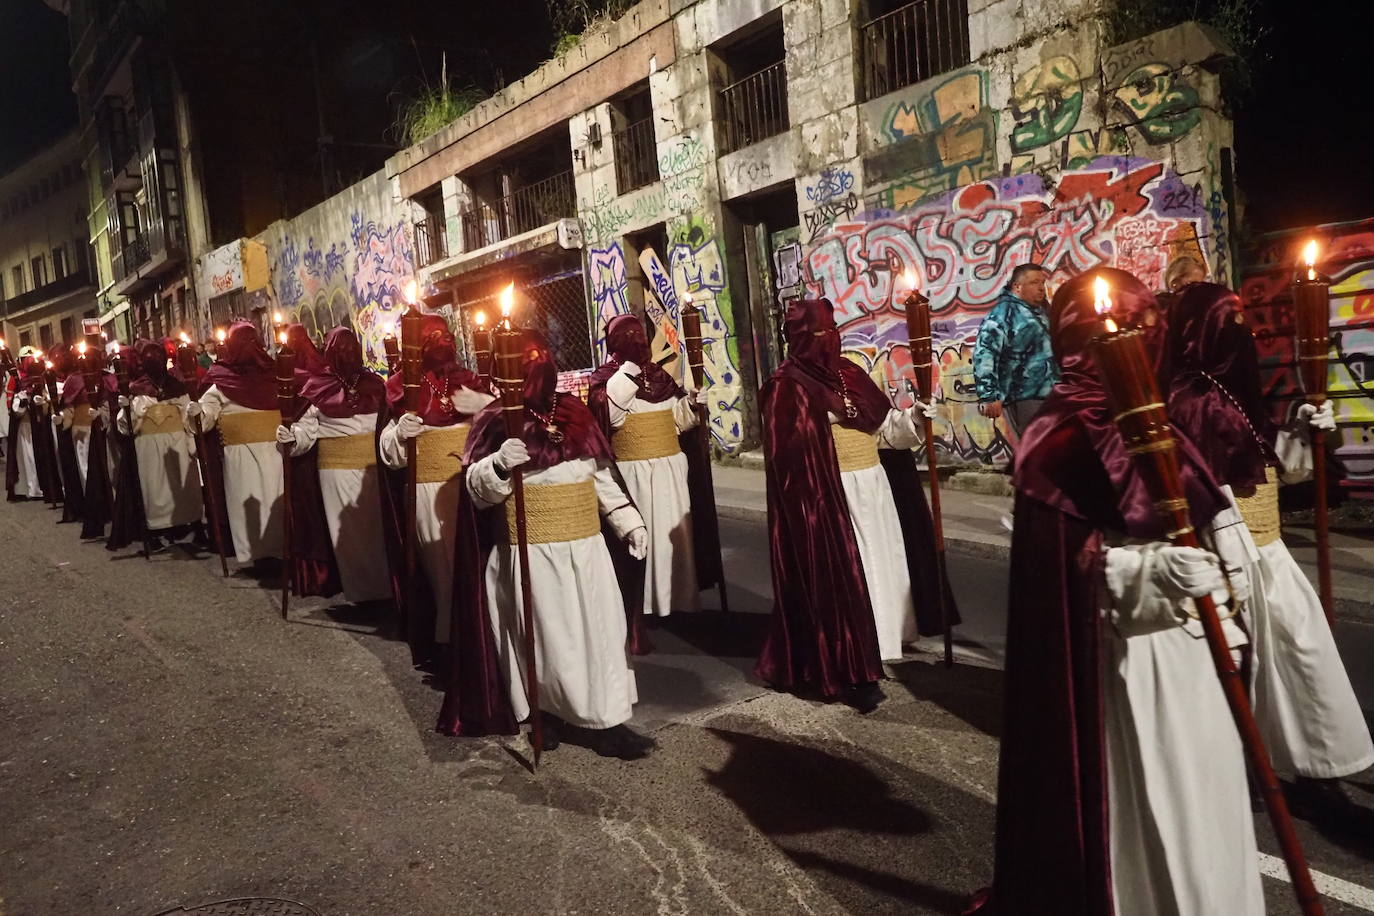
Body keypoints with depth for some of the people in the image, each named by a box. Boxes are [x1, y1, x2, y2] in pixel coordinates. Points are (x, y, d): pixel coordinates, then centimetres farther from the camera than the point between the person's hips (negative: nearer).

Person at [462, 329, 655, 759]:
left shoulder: (574, 411, 10)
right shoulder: (496, 420, -4)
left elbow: (601, 475, 17)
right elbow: (476, 487, -9)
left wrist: (628, 521, 12)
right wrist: (499, 465, -29)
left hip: (585, 545, 5)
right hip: (531, 550, -4)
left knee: (599, 629, 5)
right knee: (545, 635, 3)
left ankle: (607, 721, 14)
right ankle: (546, 716, 20)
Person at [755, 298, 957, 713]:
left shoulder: (847, 372, 12)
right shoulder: (788, 384, -9)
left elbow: (883, 423, 11)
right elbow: (787, 452, -16)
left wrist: (911, 418, -3)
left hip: (872, 487, 8)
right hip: (828, 496, -8)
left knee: (879, 564, 16)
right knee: (840, 577, -4)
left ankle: (873, 646, 32)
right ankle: (847, 670, 4)